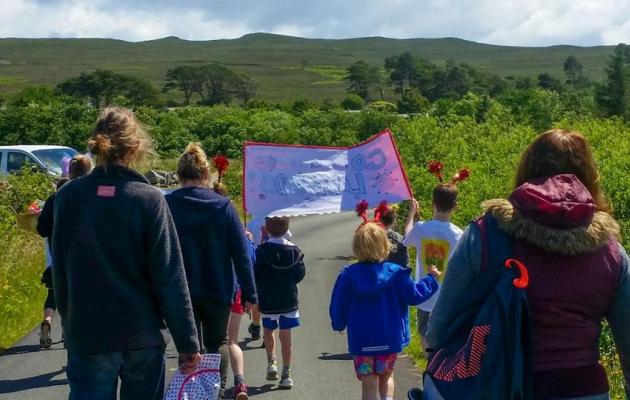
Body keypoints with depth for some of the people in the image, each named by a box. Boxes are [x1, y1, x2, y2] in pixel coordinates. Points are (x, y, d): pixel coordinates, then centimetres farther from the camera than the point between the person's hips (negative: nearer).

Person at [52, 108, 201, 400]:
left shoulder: (68, 197, -4)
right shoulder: (149, 199, -11)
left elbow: (59, 272, 4)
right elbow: (170, 279, -11)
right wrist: (187, 343, -5)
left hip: (86, 335, 1)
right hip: (141, 335, -1)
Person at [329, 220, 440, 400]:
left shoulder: (348, 275, -9)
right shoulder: (395, 273, -9)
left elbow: (338, 304, -3)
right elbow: (414, 295, -2)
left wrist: (338, 324, 17)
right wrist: (431, 278, 13)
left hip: (361, 341, -1)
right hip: (389, 339, 1)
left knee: (369, 385, 6)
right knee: (386, 376, 24)